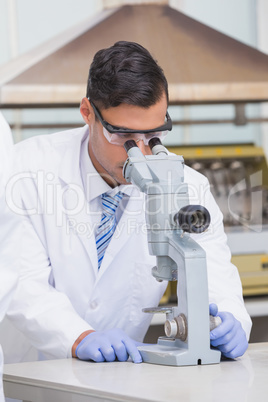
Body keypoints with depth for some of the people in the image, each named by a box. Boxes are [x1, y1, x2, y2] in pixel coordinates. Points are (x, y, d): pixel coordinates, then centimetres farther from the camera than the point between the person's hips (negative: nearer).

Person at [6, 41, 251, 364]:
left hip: (121, 374, 2)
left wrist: (228, 323, -28)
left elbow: (214, 280, -5)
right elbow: (24, 284, -16)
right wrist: (80, 337, -33)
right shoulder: (28, 169, -9)